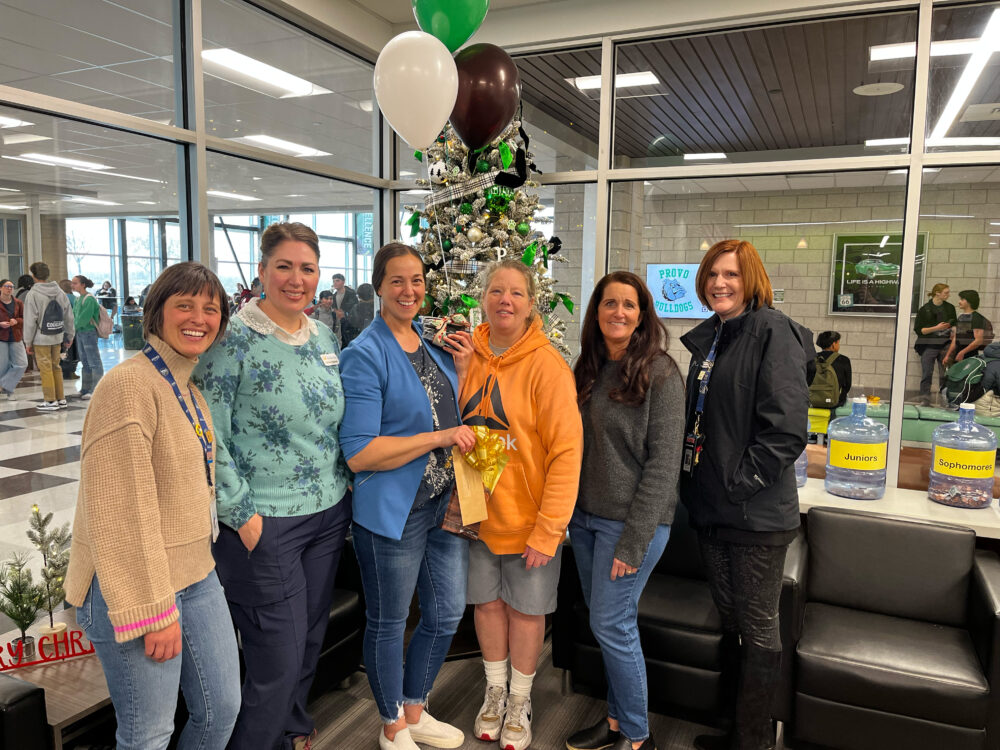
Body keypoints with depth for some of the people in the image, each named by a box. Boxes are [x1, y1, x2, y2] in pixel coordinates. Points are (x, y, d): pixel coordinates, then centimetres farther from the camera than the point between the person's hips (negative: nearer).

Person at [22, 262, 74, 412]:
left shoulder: (32, 294, -11)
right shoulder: (60, 292, 5)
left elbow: (30, 320, -11)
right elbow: (69, 316, 8)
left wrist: (28, 342, -4)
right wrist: (69, 336, 15)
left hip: (41, 338, -5)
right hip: (57, 337, 5)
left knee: (46, 369, 0)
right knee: (56, 367, 14)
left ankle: (51, 401, 4)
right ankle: (61, 399, 17)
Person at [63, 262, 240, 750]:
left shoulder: (192, 388, 9)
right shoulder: (129, 385, -18)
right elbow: (121, 513, -21)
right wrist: (152, 610, -19)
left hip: (197, 578, 8)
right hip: (133, 589, -8)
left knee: (223, 708, 16)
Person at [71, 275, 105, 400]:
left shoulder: (89, 299, -14)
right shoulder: (77, 299, 12)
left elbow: (84, 318, -18)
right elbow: (74, 316, 15)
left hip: (89, 332, -9)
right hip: (79, 333, 9)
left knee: (94, 363, -5)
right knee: (85, 363, 15)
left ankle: (95, 391, -4)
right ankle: (86, 389, 23)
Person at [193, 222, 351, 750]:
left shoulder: (325, 339, 7)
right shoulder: (235, 340, -12)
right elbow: (210, 438, -14)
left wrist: (345, 490, 10)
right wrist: (241, 514, -14)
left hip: (329, 514, 6)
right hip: (265, 524, -6)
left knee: (310, 642, 20)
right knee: (279, 658, 2)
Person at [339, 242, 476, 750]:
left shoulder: (435, 341, 6)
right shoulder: (365, 354, -15)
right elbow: (359, 454, -21)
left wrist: (462, 368, 0)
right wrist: (439, 438, -21)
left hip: (445, 501, 7)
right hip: (393, 510, -7)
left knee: (447, 614, 19)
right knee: (388, 623, 13)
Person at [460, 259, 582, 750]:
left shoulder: (547, 365, -16)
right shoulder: (469, 358, -2)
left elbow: (566, 452, -18)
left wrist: (548, 529, -18)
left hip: (530, 519, -4)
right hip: (478, 512, 4)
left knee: (526, 608, 13)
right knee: (488, 601, 17)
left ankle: (519, 701, 36)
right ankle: (495, 691, 41)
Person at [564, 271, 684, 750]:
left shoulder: (659, 373, -11)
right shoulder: (588, 370, 8)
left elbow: (664, 463, -14)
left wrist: (633, 540, -16)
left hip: (631, 520, -6)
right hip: (585, 515, 6)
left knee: (611, 624, 0)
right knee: (605, 621, 15)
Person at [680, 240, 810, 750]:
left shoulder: (774, 332, -13)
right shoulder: (704, 337, 11)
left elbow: (787, 427, -20)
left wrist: (738, 482, -18)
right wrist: (694, 479, 9)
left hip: (757, 513, -8)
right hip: (710, 507, 8)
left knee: (758, 629, 7)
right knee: (728, 620, 19)